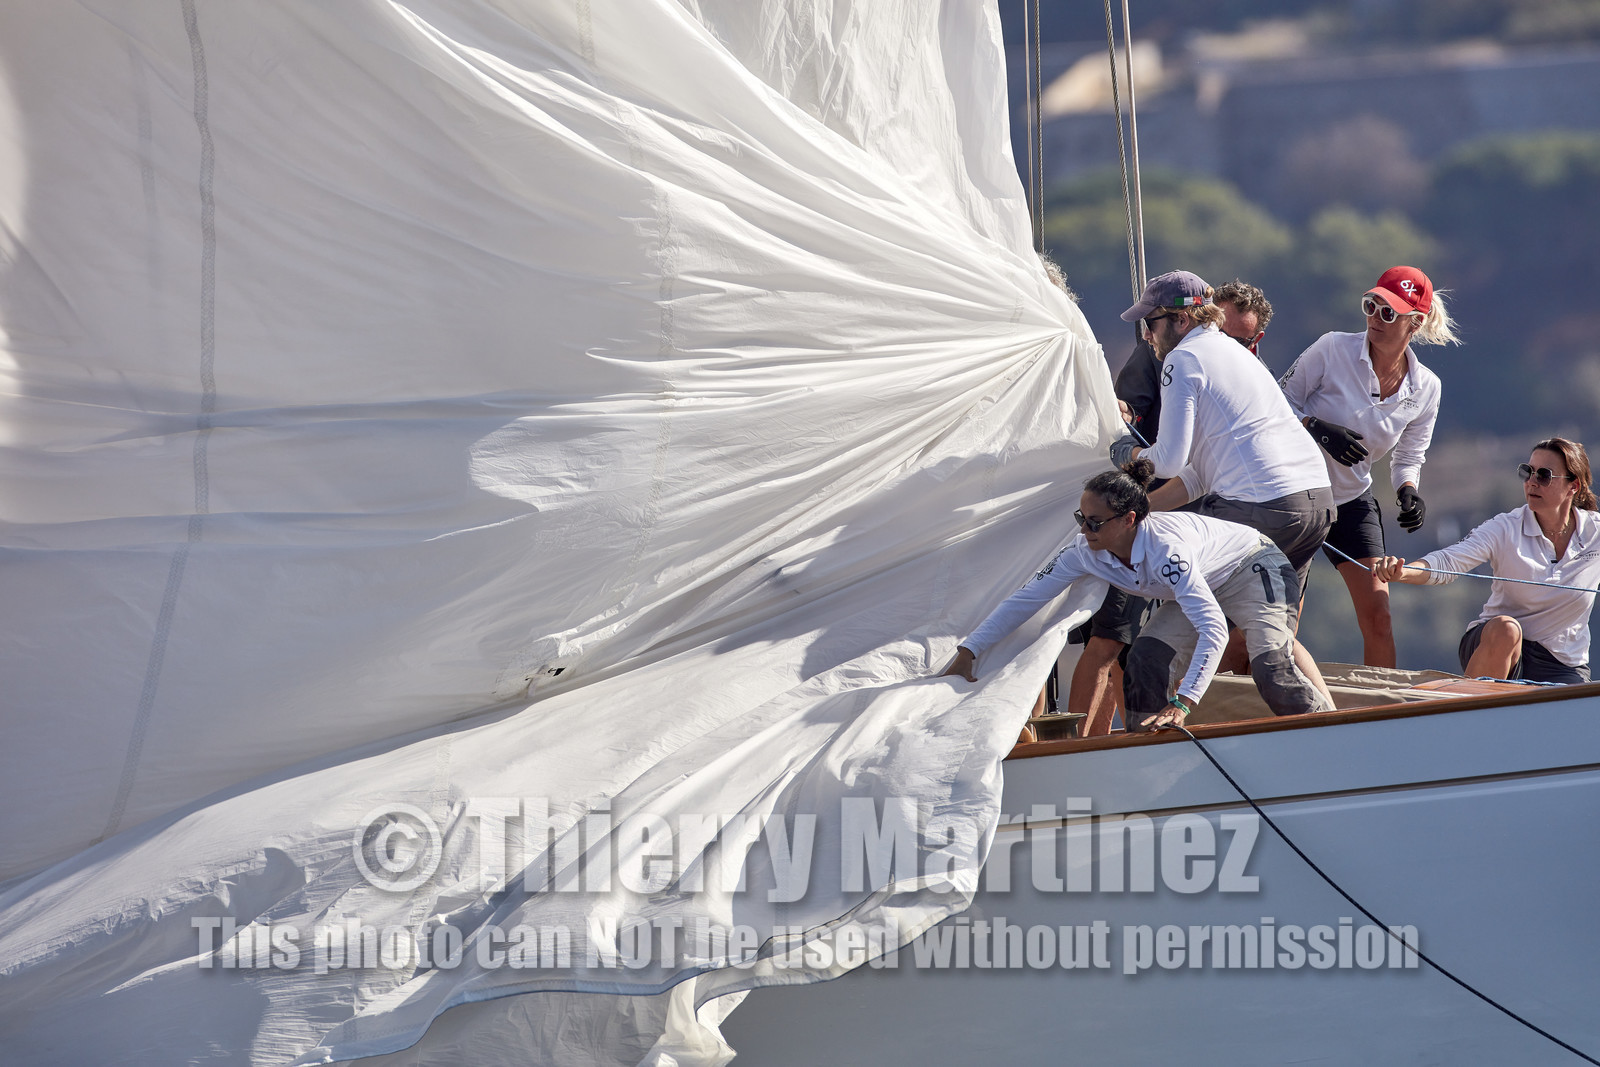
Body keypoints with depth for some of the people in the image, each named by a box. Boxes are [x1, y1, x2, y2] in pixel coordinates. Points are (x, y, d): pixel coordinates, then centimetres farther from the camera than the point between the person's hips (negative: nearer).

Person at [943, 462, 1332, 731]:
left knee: (1270, 669, -26)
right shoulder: (1085, 552, -21)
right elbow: (1025, 599, -11)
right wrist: (968, 652, -14)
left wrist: (1182, 704, -55)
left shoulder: (1166, 548, -42)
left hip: (1256, 568, -7)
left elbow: (1213, 629, -48)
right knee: (1146, 658, -11)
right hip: (1202, 585, 7)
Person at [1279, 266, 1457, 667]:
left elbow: (1410, 457, 8)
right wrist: (1319, 430, -25)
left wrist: (1408, 492, -13)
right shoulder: (1333, 349, -15)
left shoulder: (1425, 387, -4)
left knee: (1377, 614, -4)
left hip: (1353, 501, 3)